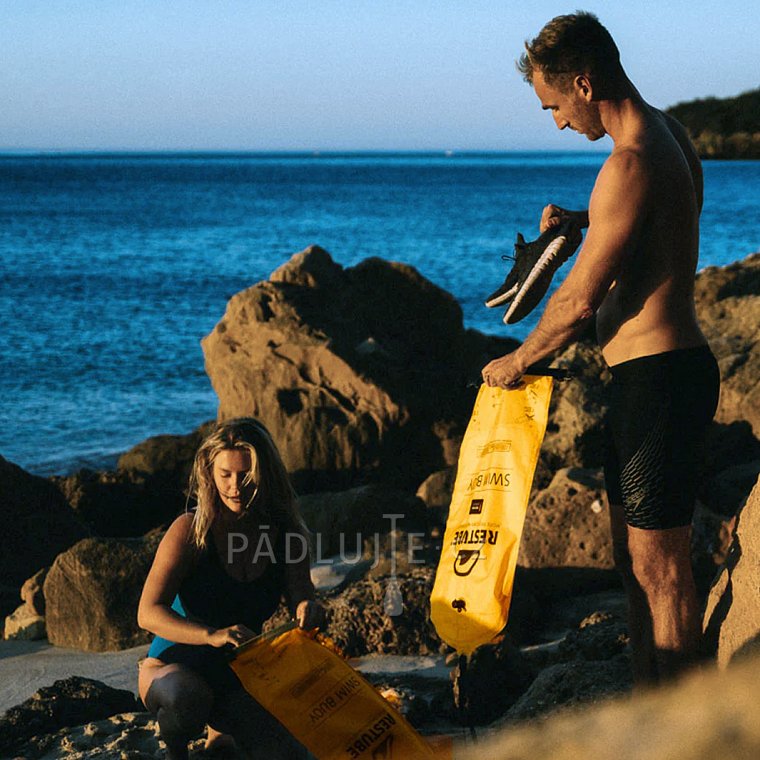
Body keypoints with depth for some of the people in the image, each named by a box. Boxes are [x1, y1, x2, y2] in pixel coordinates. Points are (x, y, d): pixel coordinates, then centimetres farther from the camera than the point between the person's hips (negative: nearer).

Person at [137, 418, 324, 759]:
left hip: (238, 676, 5)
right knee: (189, 697, -40)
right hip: (172, 667, -4)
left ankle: (222, 731, 18)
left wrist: (307, 609, -37)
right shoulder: (190, 530, -17)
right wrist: (212, 635, -41)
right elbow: (148, 613, -24)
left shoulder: (284, 533, -5)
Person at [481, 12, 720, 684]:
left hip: (656, 375, -10)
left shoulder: (631, 163, -20)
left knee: (659, 564, -5)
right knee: (634, 554, 16)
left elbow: (580, 302, -16)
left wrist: (516, 363, 0)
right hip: (661, 372, 10)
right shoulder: (667, 133, 11)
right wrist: (587, 221, 15)